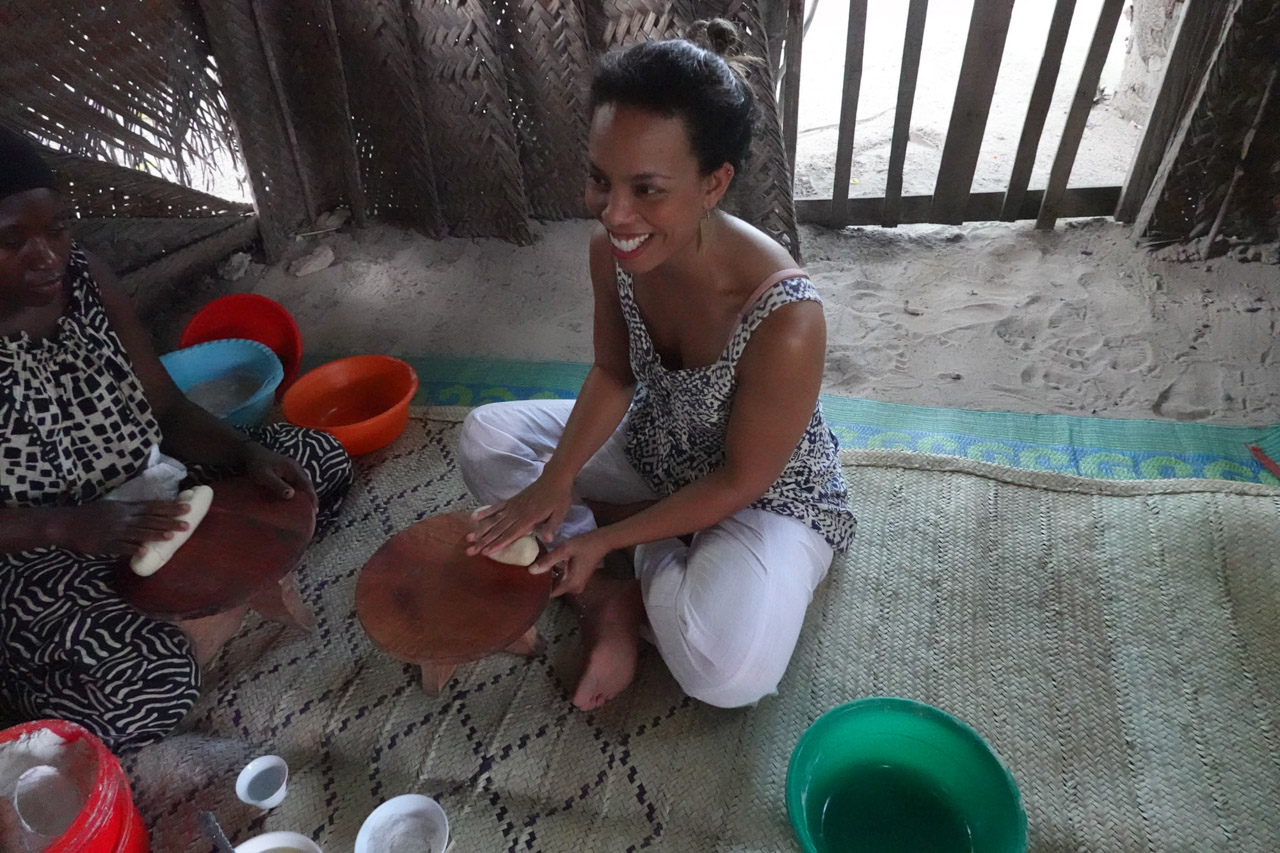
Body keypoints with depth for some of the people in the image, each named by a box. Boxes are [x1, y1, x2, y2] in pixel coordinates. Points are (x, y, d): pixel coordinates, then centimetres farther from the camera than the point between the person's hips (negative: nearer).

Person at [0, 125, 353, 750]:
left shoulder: (85, 280, -3)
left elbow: (167, 410, 0)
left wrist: (247, 453, -18)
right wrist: (71, 526, -34)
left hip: (143, 496, 7)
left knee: (319, 459, 1)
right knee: (142, 684, -33)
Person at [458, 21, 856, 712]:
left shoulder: (784, 320, -37)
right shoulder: (614, 249, -19)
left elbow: (741, 481, -24)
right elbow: (612, 375, -4)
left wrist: (604, 539, -21)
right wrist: (556, 479, -18)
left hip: (767, 497, -5)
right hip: (657, 450, 6)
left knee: (728, 671, -30)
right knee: (485, 437, -3)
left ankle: (618, 593, 2)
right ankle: (608, 602, -7)